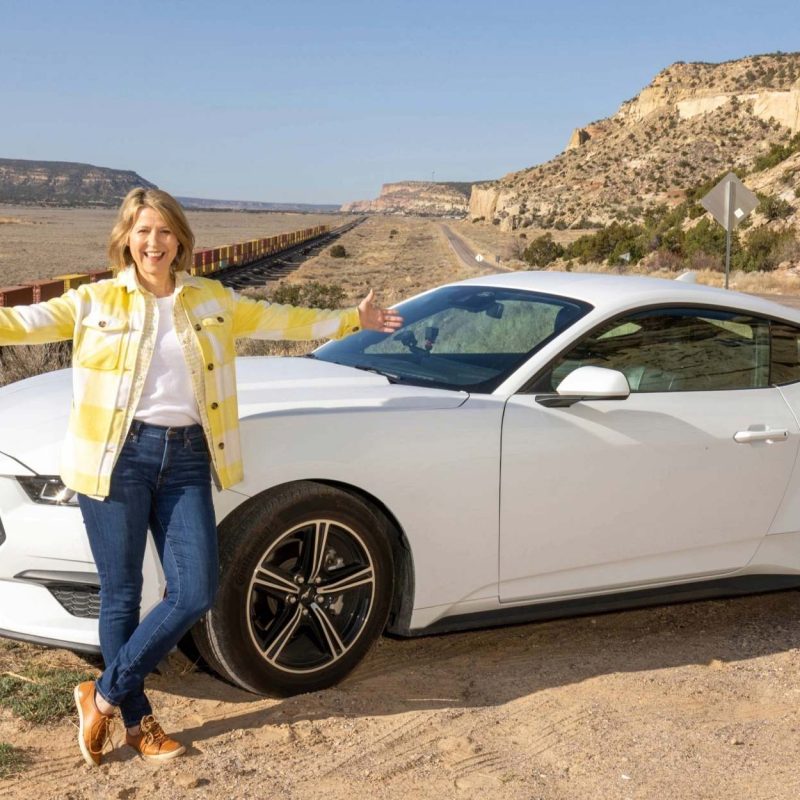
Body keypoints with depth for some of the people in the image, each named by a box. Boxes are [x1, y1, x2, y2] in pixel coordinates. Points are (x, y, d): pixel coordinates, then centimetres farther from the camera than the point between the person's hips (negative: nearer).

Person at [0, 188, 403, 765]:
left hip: (187, 458, 3)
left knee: (195, 593, -3)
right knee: (122, 596, 3)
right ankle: (137, 719, 22)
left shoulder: (212, 300, 11)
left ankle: (105, 695, 15)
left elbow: (279, 320, 19)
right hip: (119, 457, -3)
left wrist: (350, 319, 22)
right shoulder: (95, 303, 3)